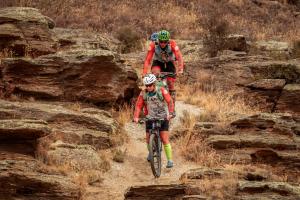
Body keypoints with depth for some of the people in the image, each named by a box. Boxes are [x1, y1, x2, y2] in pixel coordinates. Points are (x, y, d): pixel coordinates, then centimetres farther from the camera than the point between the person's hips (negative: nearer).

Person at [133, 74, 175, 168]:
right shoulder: (143, 93, -9)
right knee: (148, 139, 4)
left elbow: (170, 102, -20)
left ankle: (170, 160, -4)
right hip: (150, 118, 3)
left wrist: (170, 113, -35)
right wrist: (136, 117, -26)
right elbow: (138, 105, -11)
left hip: (163, 118, -3)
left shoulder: (162, 91, -15)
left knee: (165, 140, -10)